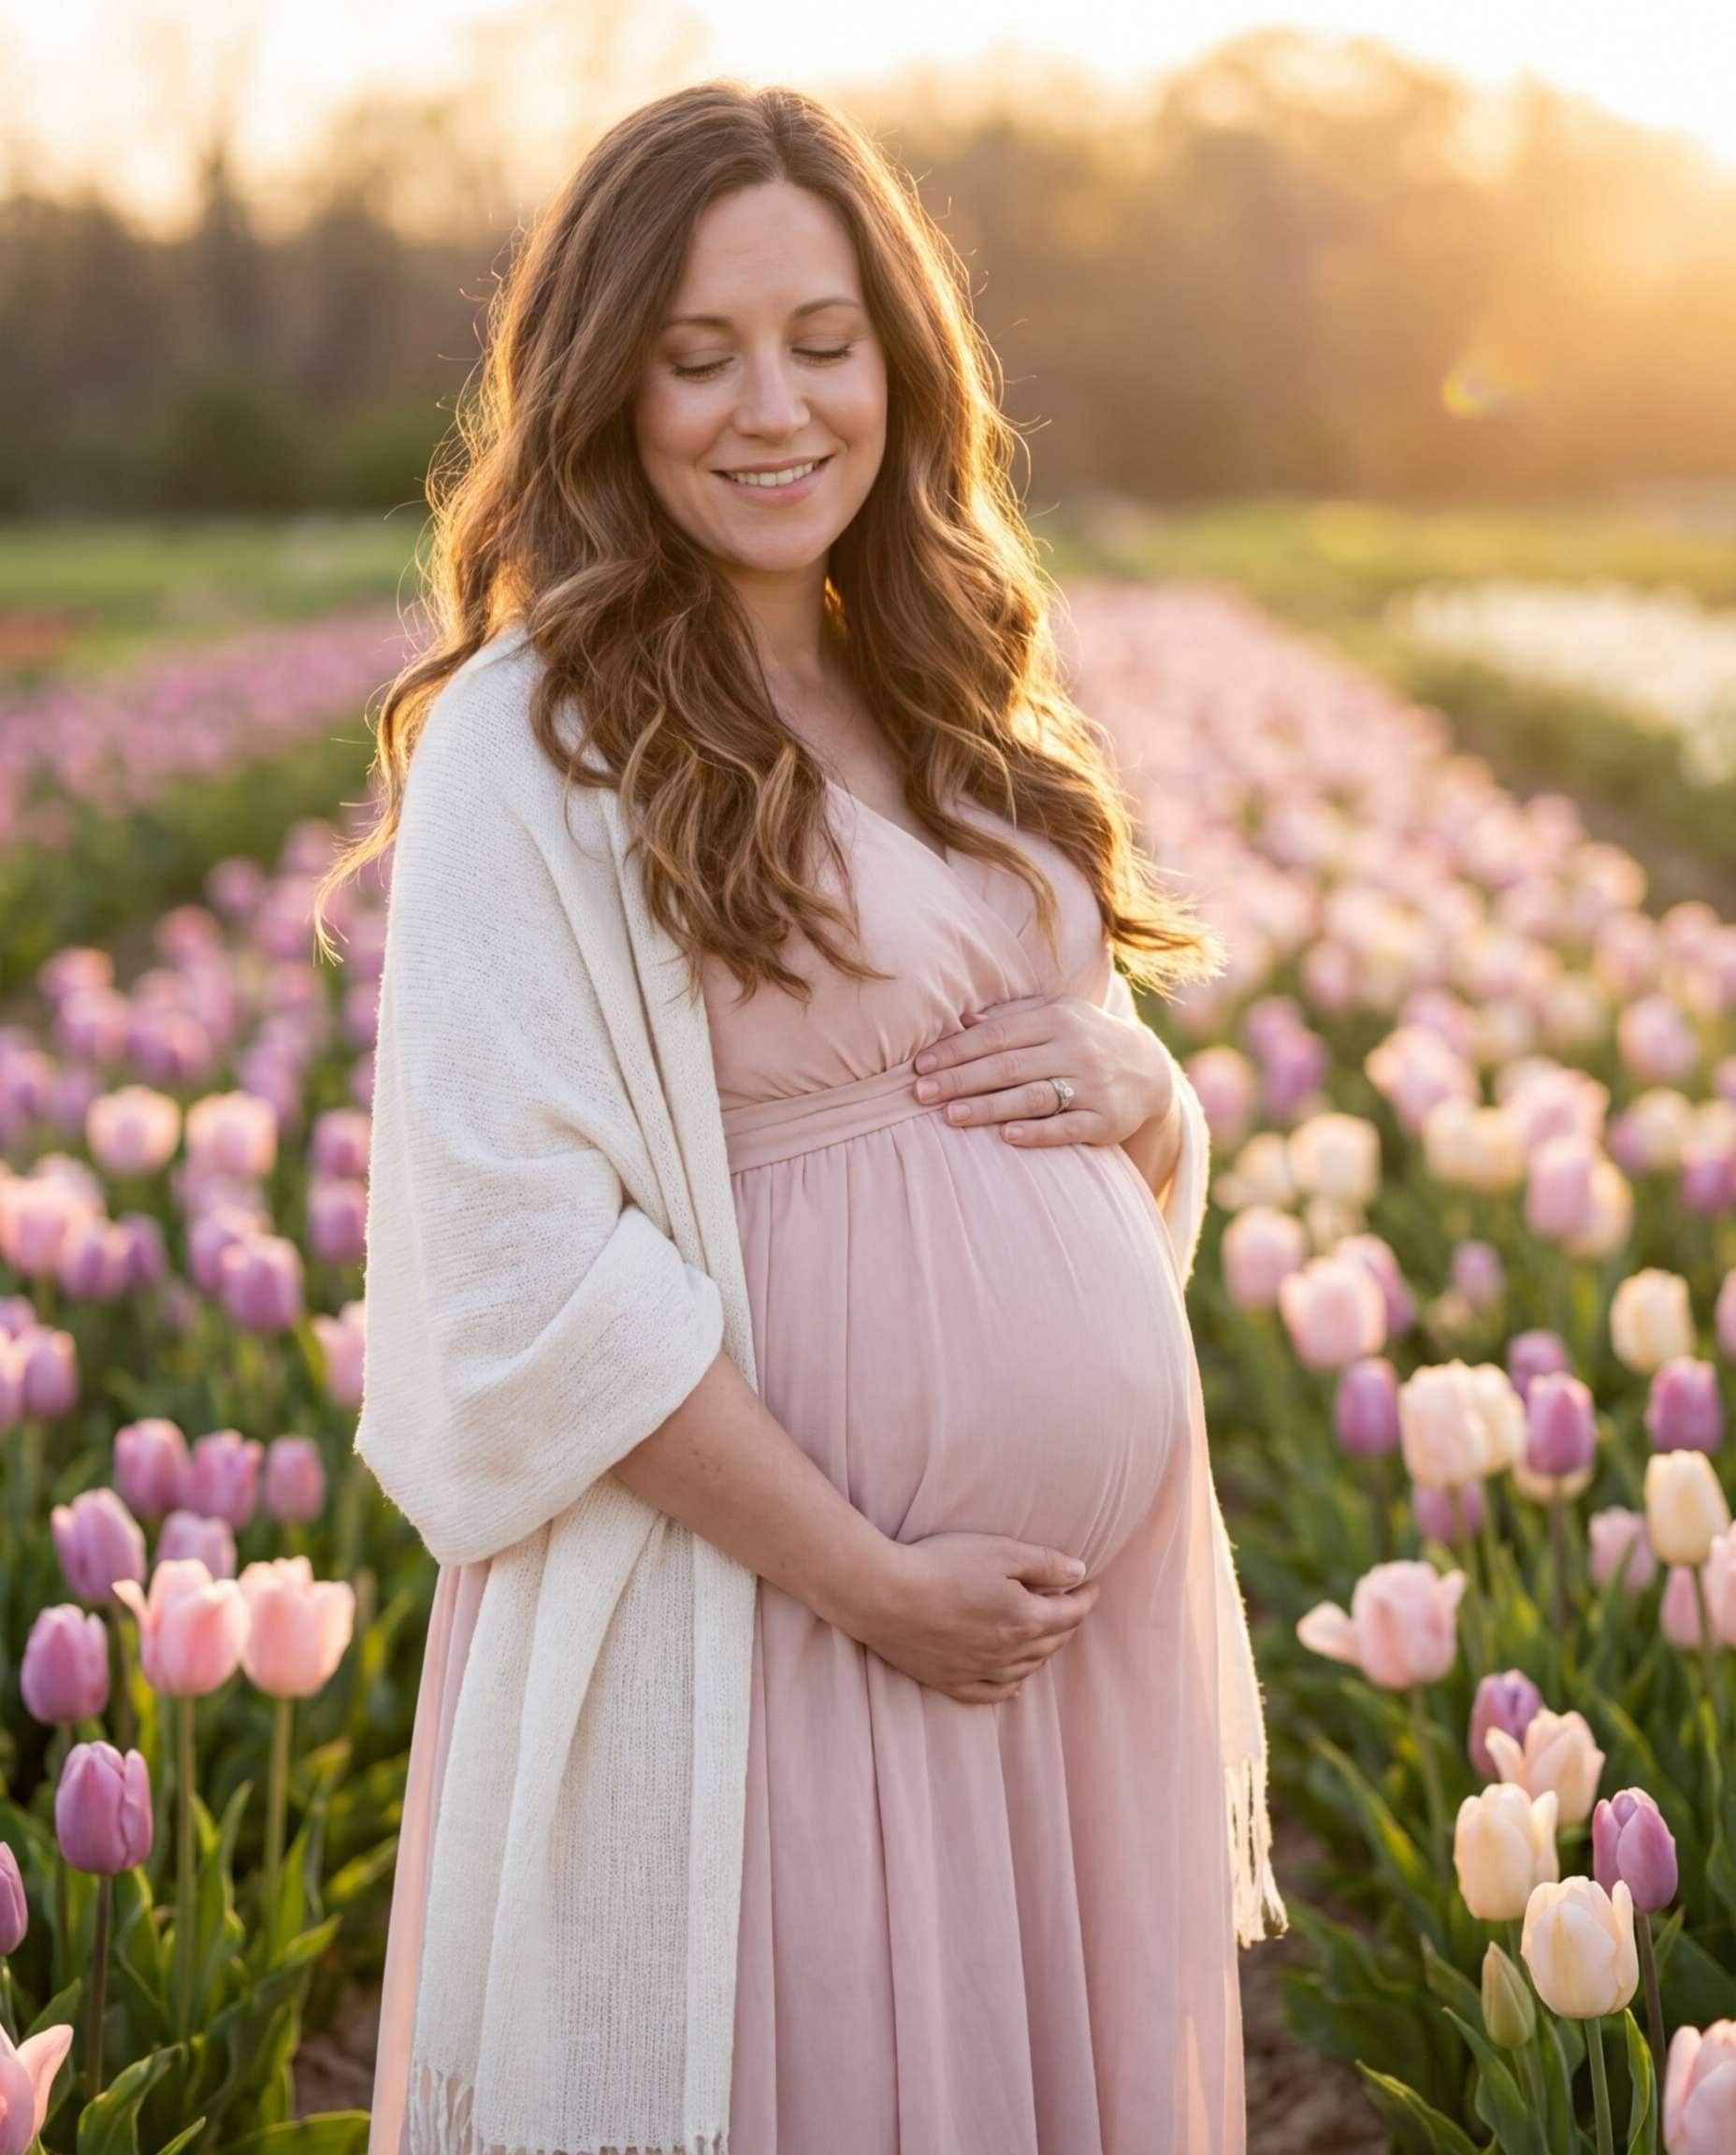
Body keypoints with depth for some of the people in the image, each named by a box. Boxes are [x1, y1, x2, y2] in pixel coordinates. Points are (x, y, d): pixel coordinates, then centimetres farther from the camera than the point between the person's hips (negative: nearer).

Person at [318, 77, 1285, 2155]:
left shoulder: (949, 701, 10)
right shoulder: (533, 741, -12)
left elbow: (1137, 1109, 18)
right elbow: (528, 1259, -17)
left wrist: (1128, 1090, -6)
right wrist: (869, 1580, -17)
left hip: (1098, 1583, 7)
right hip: (771, 1591, -6)